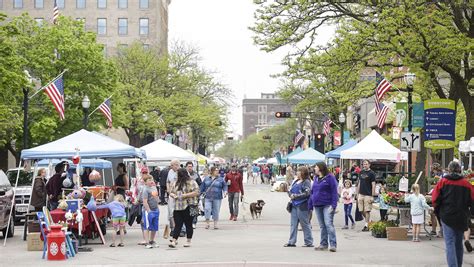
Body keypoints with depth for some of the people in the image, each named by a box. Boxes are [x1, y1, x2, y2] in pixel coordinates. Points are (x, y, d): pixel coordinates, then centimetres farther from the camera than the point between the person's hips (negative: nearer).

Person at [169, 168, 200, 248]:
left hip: (188, 206, -5)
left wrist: (186, 195, -17)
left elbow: (196, 192, -10)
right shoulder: (175, 183, 16)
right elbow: (171, 192, 23)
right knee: (177, 225, 0)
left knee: (188, 224, 4)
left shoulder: (191, 183, -4)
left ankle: (188, 241, 14)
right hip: (177, 207, 5)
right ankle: (174, 241, -3)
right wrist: (173, 195, -1)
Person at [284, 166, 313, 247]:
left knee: (305, 224, -1)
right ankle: (292, 242, 12)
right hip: (294, 205, 8)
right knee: (293, 224, 8)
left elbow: (306, 193, -18)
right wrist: (290, 195, -5)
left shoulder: (306, 182, -8)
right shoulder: (295, 181, 15)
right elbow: (290, 190, 18)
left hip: (302, 206, -8)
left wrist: (295, 196, -15)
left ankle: (309, 242, 7)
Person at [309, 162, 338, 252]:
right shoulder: (316, 178, 15)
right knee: (322, 226, 11)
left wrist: (333, 205, -17)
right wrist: (310, 205, 15)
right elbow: (313, 192, 19)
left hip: (327, 205, -7)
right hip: (317, 205, 7)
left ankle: (333, 244, -11)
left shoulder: (329, 177, -6)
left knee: (329, 224, -13)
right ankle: (323, 244, 17)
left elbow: (334, 191, -9)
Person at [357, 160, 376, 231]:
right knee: (362, 211, 7)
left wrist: (372, 196, -13)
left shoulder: (371, 173, -5)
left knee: (367, 211, -5)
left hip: (368, 195, -6)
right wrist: (357, 194, 14)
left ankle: (366, 225, 1)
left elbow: (373, 185, -8)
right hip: (361, 194, 6)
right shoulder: (361, 172, 13)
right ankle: (369, 221, 25)